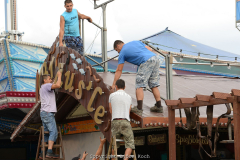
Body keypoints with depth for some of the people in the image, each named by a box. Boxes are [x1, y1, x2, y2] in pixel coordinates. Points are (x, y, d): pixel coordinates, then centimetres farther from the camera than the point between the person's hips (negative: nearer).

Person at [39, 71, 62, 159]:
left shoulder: (42, 88, 23)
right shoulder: (46, 86, -7)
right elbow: (58, 85, -22)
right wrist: (59, 76, -9)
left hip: (44, 112, 11)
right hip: (48, 112, -11)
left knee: (46, 133, 10)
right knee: (53, 132, -16)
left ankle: (42, 153, 9)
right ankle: (49, 152, -25)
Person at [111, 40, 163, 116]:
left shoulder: (122, 53, 13)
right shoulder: (136, 42, 29)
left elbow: (119, 70, 12)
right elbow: (150, 49, 20)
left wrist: (113, 84, 17)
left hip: (146, 62, -7)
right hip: (155, 58, 7)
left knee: (139, 86, -3)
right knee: (154, 85, 15)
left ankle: (139, 109, -11)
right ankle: (159, 107, 17)